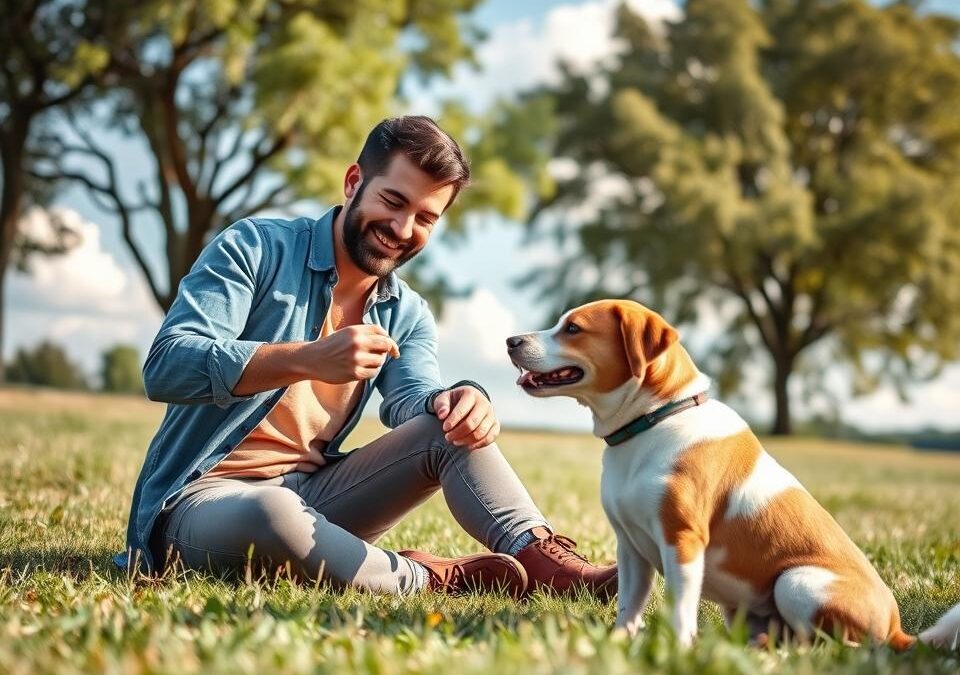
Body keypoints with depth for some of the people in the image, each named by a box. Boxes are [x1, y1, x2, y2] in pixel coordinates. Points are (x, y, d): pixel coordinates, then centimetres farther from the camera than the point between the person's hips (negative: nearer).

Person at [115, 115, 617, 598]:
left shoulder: (406, 316, 11)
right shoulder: (254, 248, -8)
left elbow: (413, 398, -9)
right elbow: (164, 368, -21)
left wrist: (455, 402, -35)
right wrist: (309, 358, -35)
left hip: (312, 495, 6)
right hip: (204, 499, -5)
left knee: (453, 427, -12)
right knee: (272, 513, -41)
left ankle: (542, 559, -27)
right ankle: (430, 578, -22)